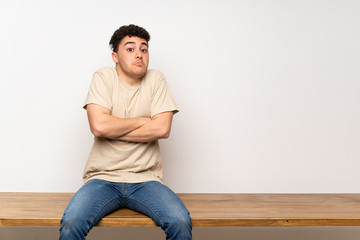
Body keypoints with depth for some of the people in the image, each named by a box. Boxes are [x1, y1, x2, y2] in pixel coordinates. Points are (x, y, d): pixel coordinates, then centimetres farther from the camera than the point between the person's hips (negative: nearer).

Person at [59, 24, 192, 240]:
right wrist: (143, 120, -4)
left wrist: (112, 130, -8)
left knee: (181, 222, -23)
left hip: (145, 179, 1)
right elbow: (99, 125, -15)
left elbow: (162, 129, -8)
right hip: (103, 178, -1)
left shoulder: (156, 80, 5)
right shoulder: (103, 77, 1)